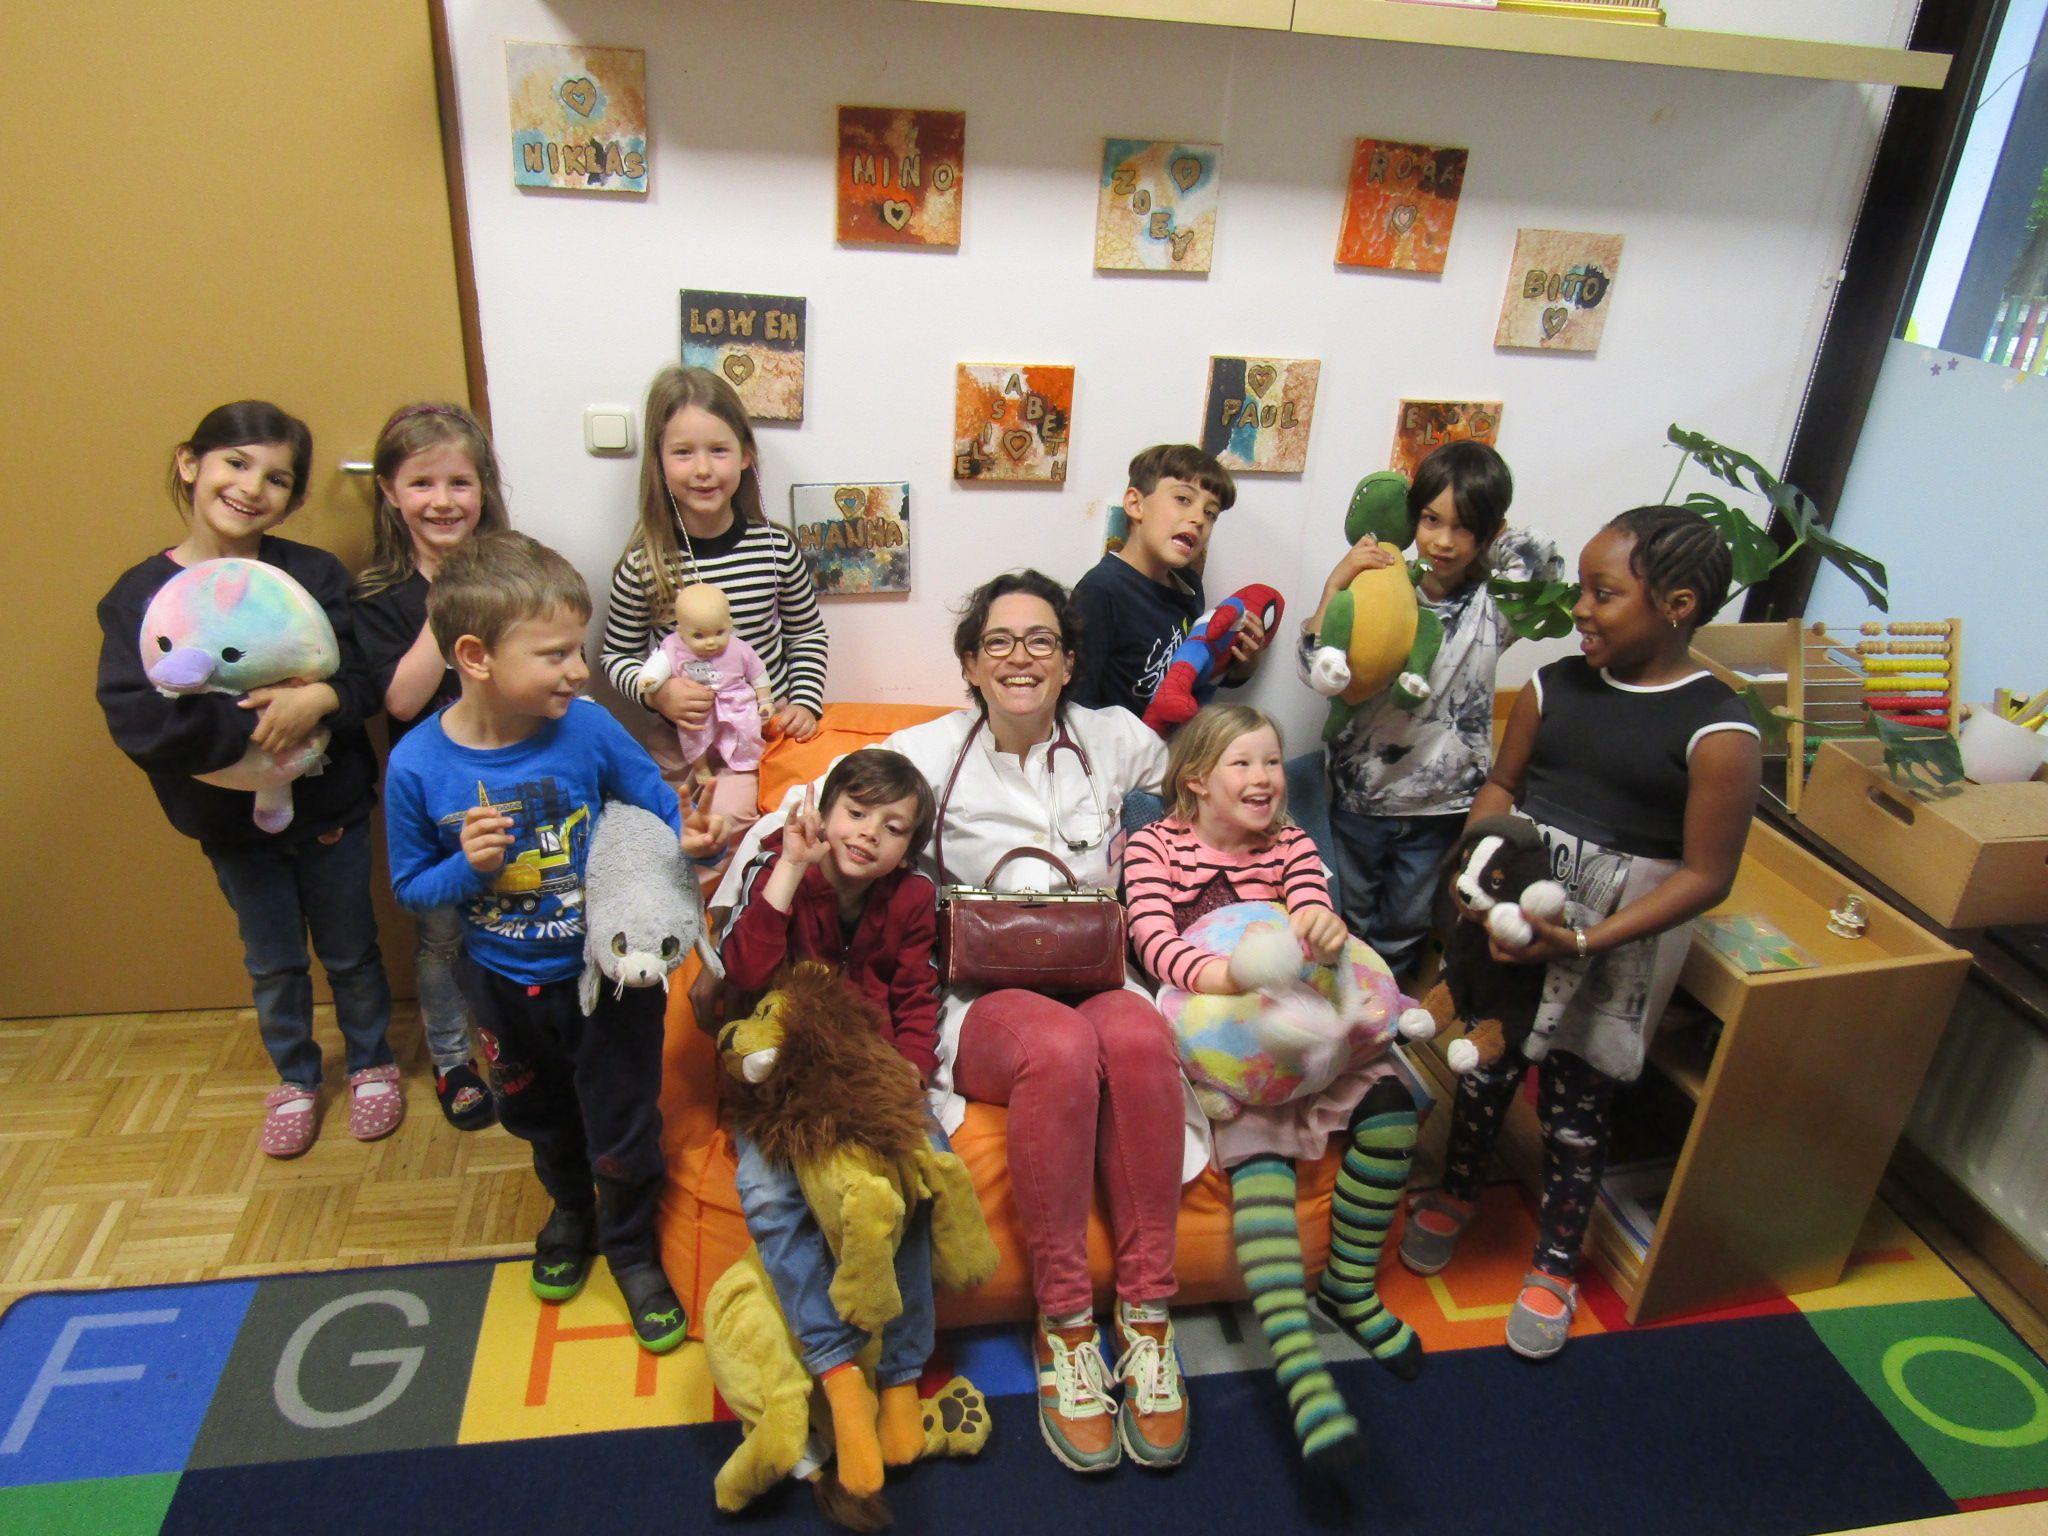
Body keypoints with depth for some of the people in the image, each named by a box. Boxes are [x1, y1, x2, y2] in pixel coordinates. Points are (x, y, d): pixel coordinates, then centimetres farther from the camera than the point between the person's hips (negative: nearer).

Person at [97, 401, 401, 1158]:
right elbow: (138, 723, -22)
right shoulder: (139, 595, -11)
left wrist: (320, 699, -32)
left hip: (329, 805, 0)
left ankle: (371, 1063, 41)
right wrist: (257, 723, -29)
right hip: (231, 819, 1)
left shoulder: (315, 575, -11)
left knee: (350, 950, 17)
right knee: (274, 963, 18)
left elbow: (370, 677, -12)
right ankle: (294, 1078, 42)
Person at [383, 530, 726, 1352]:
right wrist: (468, 868, -27)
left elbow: (658, 806, -6)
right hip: (505, 984, 2)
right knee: (537, 1115, 27)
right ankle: (570, 1210, 59)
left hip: (608, 970, -1)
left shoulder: (587, 729, -21)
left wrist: (690, 839, -27)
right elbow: (411, 885, -7)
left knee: (623, 1127, 11)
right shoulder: (418, 766, -19)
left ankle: (630, 1246, 41)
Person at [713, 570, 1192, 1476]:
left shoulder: (1116, 741, 11)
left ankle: (1146, 1316, -22)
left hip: (1097, 980, 2)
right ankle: (1062, 1326, -20)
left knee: (1136, 1035, -35)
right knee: (1061, 1046, -37)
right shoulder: (928, 754, 4)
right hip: (978, 1000, -2)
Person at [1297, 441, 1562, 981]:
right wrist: (1336, 583, -28)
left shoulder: (1493, 607, -7)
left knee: (1405, 927, 21)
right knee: (1349, 919, 19)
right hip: (1359, 791, -1)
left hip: (1441, 804, 1)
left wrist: (1494, 537, -13)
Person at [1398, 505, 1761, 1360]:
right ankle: (1455, 1193, 46)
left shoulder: (1718, 730, -16)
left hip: (1616, 940, -4)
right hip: (1510, 908, 4)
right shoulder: (1554, 687, -2)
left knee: (1574, 1101, 9)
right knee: (1484, 1062, 18)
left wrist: (1584, 941, -23)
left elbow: (1705, 874, -15)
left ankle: (1555, 1265, 32)